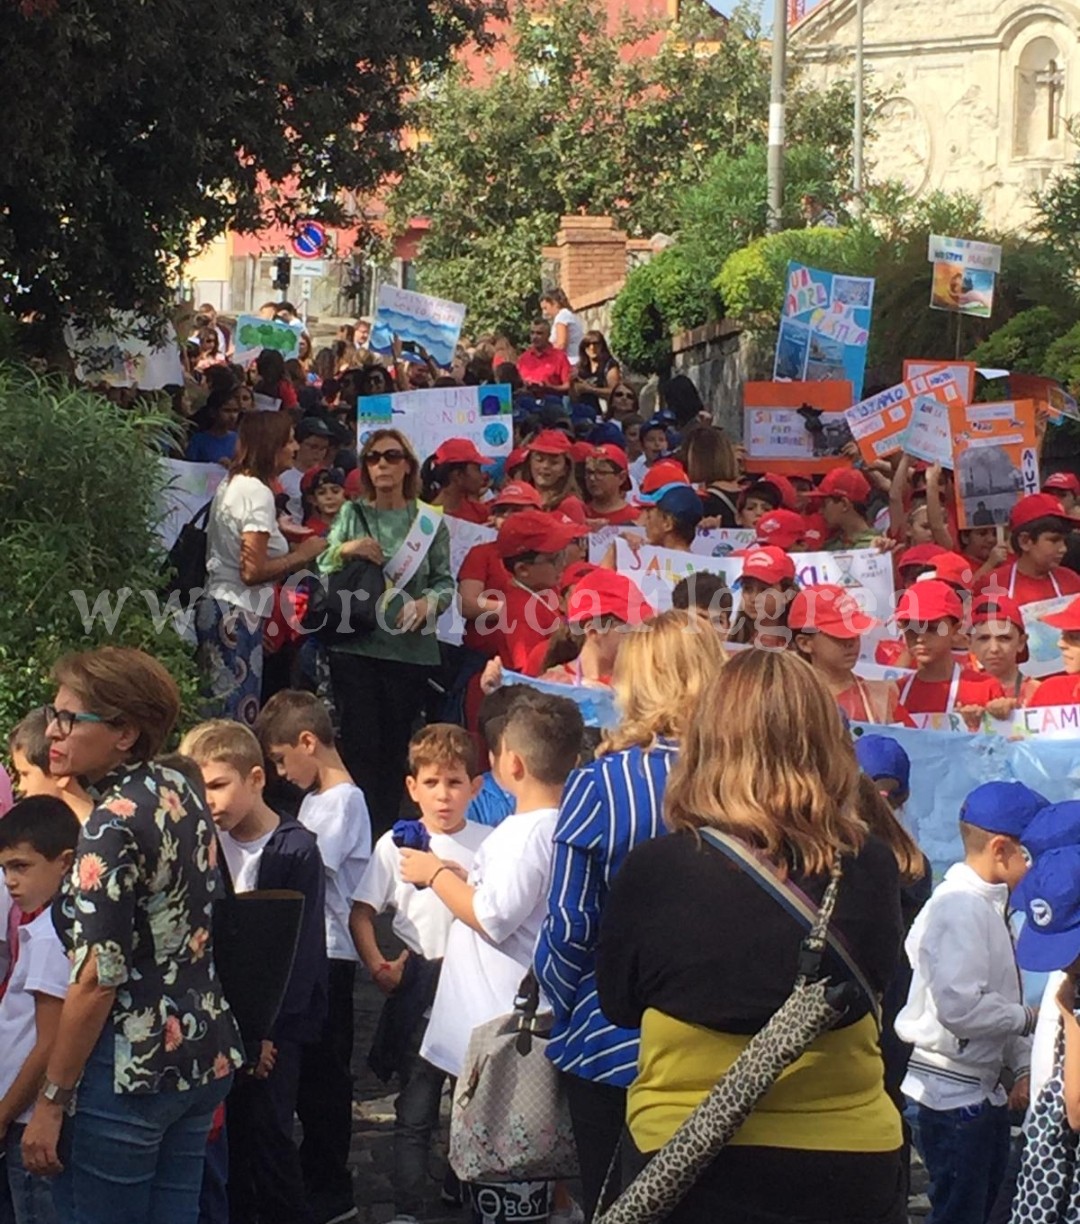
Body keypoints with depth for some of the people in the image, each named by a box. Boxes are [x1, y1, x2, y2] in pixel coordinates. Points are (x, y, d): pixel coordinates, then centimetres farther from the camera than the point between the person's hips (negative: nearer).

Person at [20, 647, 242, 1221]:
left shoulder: (113, 824, -17)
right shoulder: (180, 792, 7)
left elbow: (97, 980, -20)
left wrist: (50, 1101, -15)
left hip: (130, 1068, -9)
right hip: (207, 1052, 9)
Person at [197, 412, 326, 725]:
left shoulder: (230, 485, 16)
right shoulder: (258, 493, -13)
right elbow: (252, 571, -20)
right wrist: (301, 555, -8)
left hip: (214, 607, 10)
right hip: (238, 616, -10)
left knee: (219, 714, 10)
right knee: (238, 718, -8)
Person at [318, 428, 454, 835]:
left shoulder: (429, 521, 6)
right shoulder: (352, 514, 7)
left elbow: (446, 581, 5)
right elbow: (322, 573, 7)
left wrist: (428, 603, -15)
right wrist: (343, 550, -12)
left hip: (410, 647, 0)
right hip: (355, 645, 0)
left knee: (396, 745, 5)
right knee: (359, 742, -5)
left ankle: (387, 832, 13)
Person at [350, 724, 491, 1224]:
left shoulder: (488, 844, 1)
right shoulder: (397, 844, 0)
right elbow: (360, 914, 1)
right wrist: (378, 967, -12)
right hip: (419, 990, -1)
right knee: (415, 1112, 4)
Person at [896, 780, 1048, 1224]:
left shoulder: (990, 906, 11)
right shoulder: (958, 909, -21)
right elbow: (961, 1007, -29)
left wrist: (1023, 1067, 5)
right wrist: (1029, 1018, -15)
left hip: (983, 1091, 10)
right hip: (950, 1097, -10)